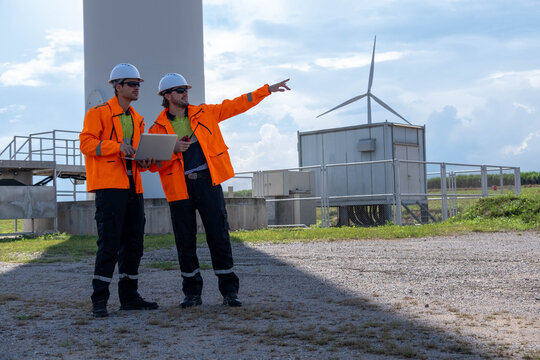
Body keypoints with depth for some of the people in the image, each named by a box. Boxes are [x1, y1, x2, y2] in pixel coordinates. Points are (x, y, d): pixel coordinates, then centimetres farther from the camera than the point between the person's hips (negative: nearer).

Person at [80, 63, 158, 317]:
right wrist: (117, 146, -23)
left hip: (133, 186, 8)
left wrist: (145, 161, 3)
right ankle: (99, 300, -5)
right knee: (109, 243, -11)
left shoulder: (137, 119, 20)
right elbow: (86, 143, -11)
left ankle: (129, 296, 20)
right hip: (109, 185, -8)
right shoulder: (99, 113, -2)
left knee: (133, 243, 10)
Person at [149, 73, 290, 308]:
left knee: (219, 236, -2)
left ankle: (229, 290, 5)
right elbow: (153, 164, 0)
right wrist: (173, 150, -16)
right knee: (185, 241, 4)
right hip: (180, 188, -1)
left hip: (208, 182, 1)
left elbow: (237, 105, 12)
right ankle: (192, 292, 17)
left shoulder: (205, 113, 10)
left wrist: (269, 89, 10)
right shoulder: (158, 128, 4)